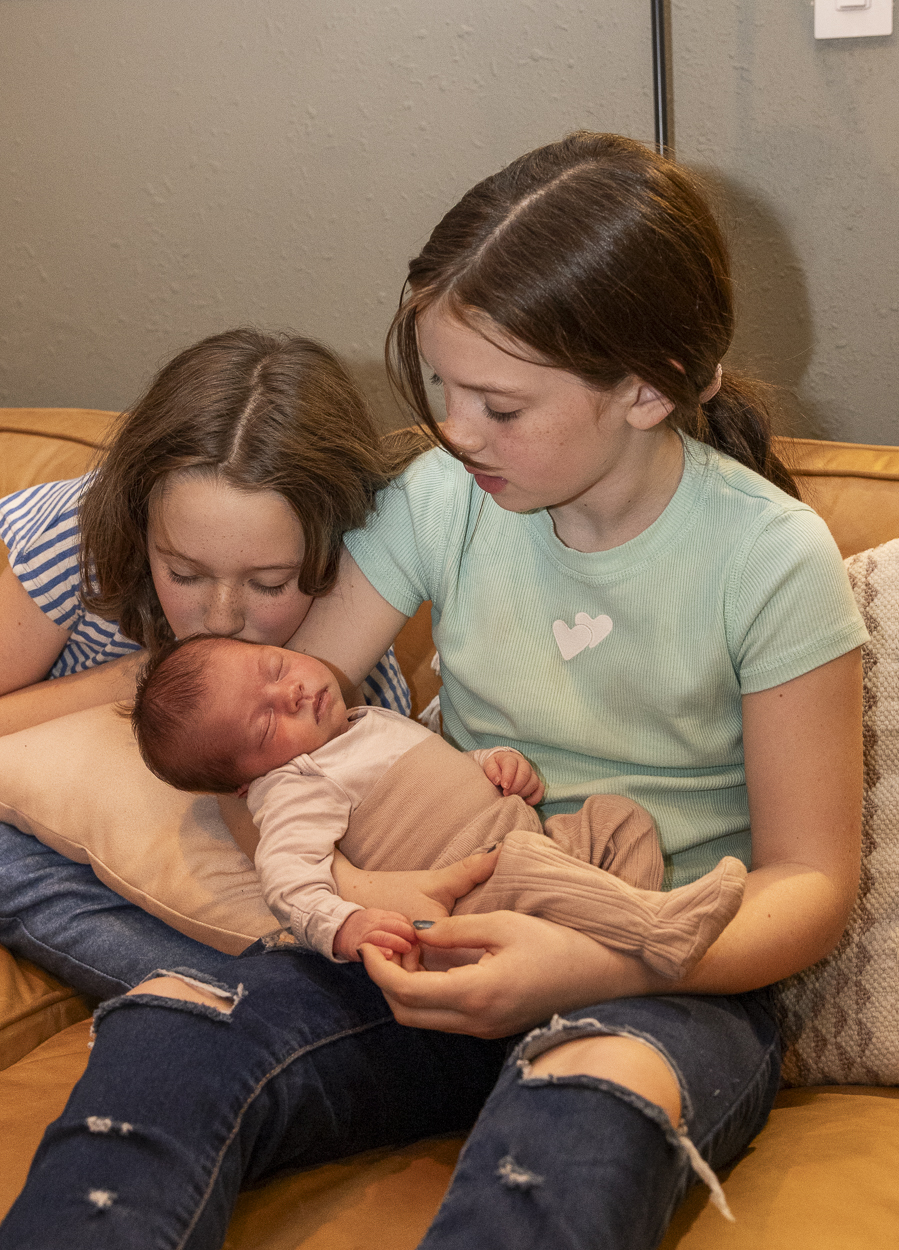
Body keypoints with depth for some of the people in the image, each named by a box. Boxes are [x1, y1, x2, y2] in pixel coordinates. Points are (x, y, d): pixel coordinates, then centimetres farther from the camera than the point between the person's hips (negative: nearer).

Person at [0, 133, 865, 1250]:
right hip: (457, 947, 3)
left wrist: (594, 966, -26)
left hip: (668, 984, -2)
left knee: (594, 1102, -41)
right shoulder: (444, 498, 1)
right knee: (162, 1029, -28)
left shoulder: (772, 558, -9)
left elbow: (809, 882, -8)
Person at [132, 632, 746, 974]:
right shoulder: (291, 789, -7)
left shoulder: (374, 721, 22)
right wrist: (343, 925, -43)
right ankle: (659, 927, -44)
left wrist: (503, 762, 14)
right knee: (523, 860, -36)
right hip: (466, 905, -10)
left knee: (620, 816, 4)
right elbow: (290, 874, -24)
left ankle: (634, 943, -16)